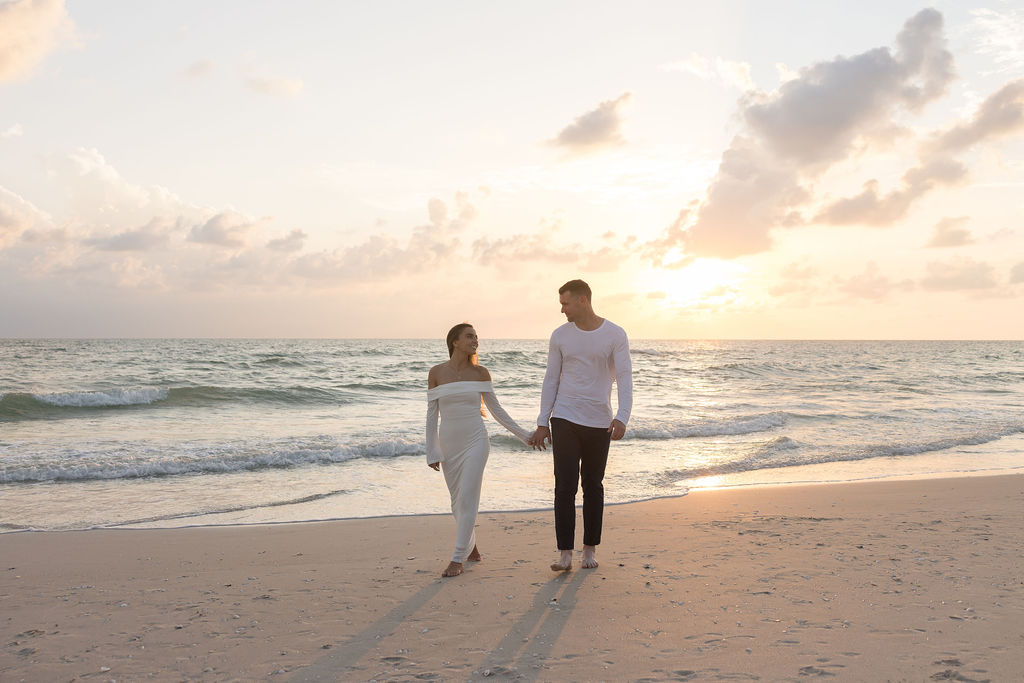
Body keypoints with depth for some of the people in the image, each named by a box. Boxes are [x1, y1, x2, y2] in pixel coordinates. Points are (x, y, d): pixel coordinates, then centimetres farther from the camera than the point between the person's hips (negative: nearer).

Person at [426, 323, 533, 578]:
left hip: (475, 442, -1)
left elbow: (496, 410, 7)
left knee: (467, 499, -8)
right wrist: (432, 452, 0)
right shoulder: (437, 372, 0)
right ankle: (471, 546, 30)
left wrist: (523, 434, 5)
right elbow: (432, 414, 3)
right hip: (449, 444, 2)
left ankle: (458, 559, -1)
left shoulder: (480, 373, 0)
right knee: (457, 502, 9)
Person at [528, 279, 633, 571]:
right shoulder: (560, 336, 3)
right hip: (565, 419, 1)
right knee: (565, 486, -6)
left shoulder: (615, 335, -3)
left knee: (593, 486, 8)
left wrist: (622, 417, -22)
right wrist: (542, 423, 5)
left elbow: (624, 378, -7)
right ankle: (565, 553, -2)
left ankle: (590, 549, 20)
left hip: (599, 423, -1)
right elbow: (551, 380, 8)